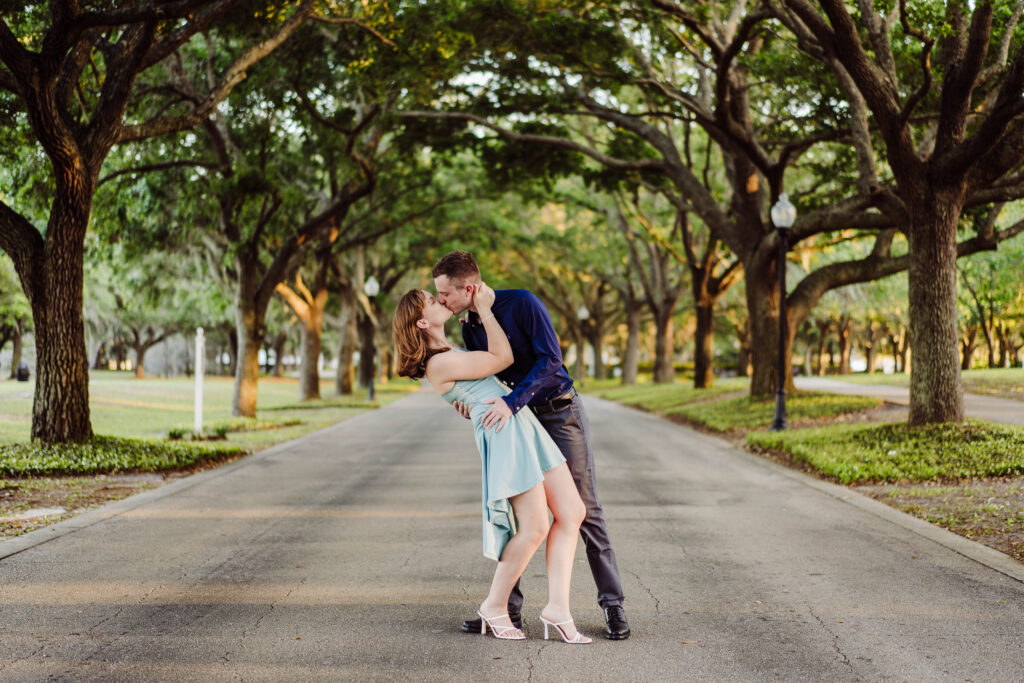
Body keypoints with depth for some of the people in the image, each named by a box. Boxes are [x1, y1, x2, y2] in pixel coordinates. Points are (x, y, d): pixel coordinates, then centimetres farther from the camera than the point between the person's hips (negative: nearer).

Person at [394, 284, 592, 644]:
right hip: (502, 434, -10)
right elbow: (503, 357, -7)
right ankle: (494, 606, 10)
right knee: (535, 527, -9)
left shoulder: (449, 353, 18)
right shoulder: (439, 363, -12)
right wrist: (484, 308, 0)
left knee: (572, 512, 3)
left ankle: (557, 606, 5)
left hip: (523, 424, 10)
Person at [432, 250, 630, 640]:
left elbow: (551, 359, -25)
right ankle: (508, 609, 7)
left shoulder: (522, 303, -19)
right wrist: (469, 403, -11)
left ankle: (613, 606, 5)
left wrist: (511, 402, -34)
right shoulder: (469, 328, 2)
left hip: (560, 412, -6)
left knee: (584, 511, -4)